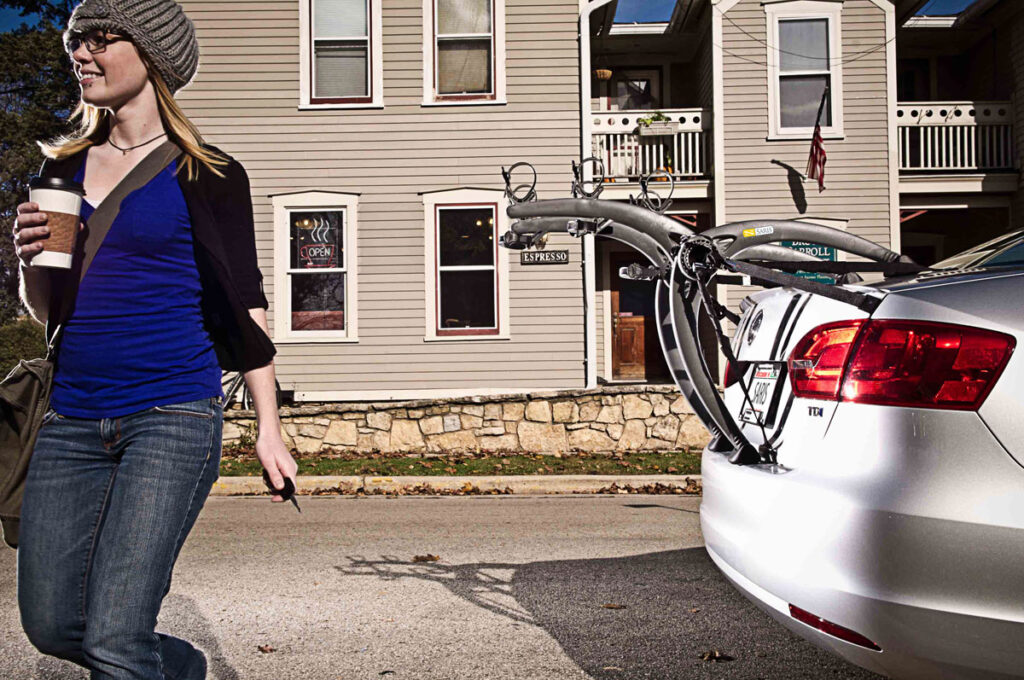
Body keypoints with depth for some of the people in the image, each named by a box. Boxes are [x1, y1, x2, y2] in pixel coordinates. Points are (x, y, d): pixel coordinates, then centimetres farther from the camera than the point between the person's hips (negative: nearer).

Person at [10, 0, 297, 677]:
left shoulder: (205, 176, -2)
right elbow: (46, 308, 18)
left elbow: (245, 306, -1)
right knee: (52, 625, 11)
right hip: (73, 419, 6)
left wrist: (269, 428, -6)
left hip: (173, 414, -6)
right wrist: (32, 259, -4)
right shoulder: (67, 166, 13)